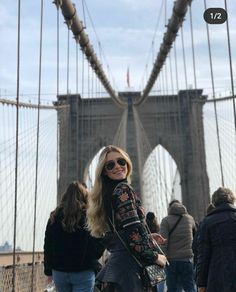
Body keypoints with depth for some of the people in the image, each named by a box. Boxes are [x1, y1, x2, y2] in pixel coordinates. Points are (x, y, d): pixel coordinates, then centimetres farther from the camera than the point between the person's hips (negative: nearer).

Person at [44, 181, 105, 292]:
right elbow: (99, 245, -7)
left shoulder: (55, 217, 4)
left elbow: (48, 246, 8)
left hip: (59, 272, 4)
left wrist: (49, 271, 16)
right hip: (83, 272, -4)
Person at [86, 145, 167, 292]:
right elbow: (133, 231, -19)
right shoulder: (123, 189, -10)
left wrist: (148, 236, 19)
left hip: (115, 262, 9)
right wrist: (154, 256, -8)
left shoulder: (108, 192, 15)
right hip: (129, 265, -9)